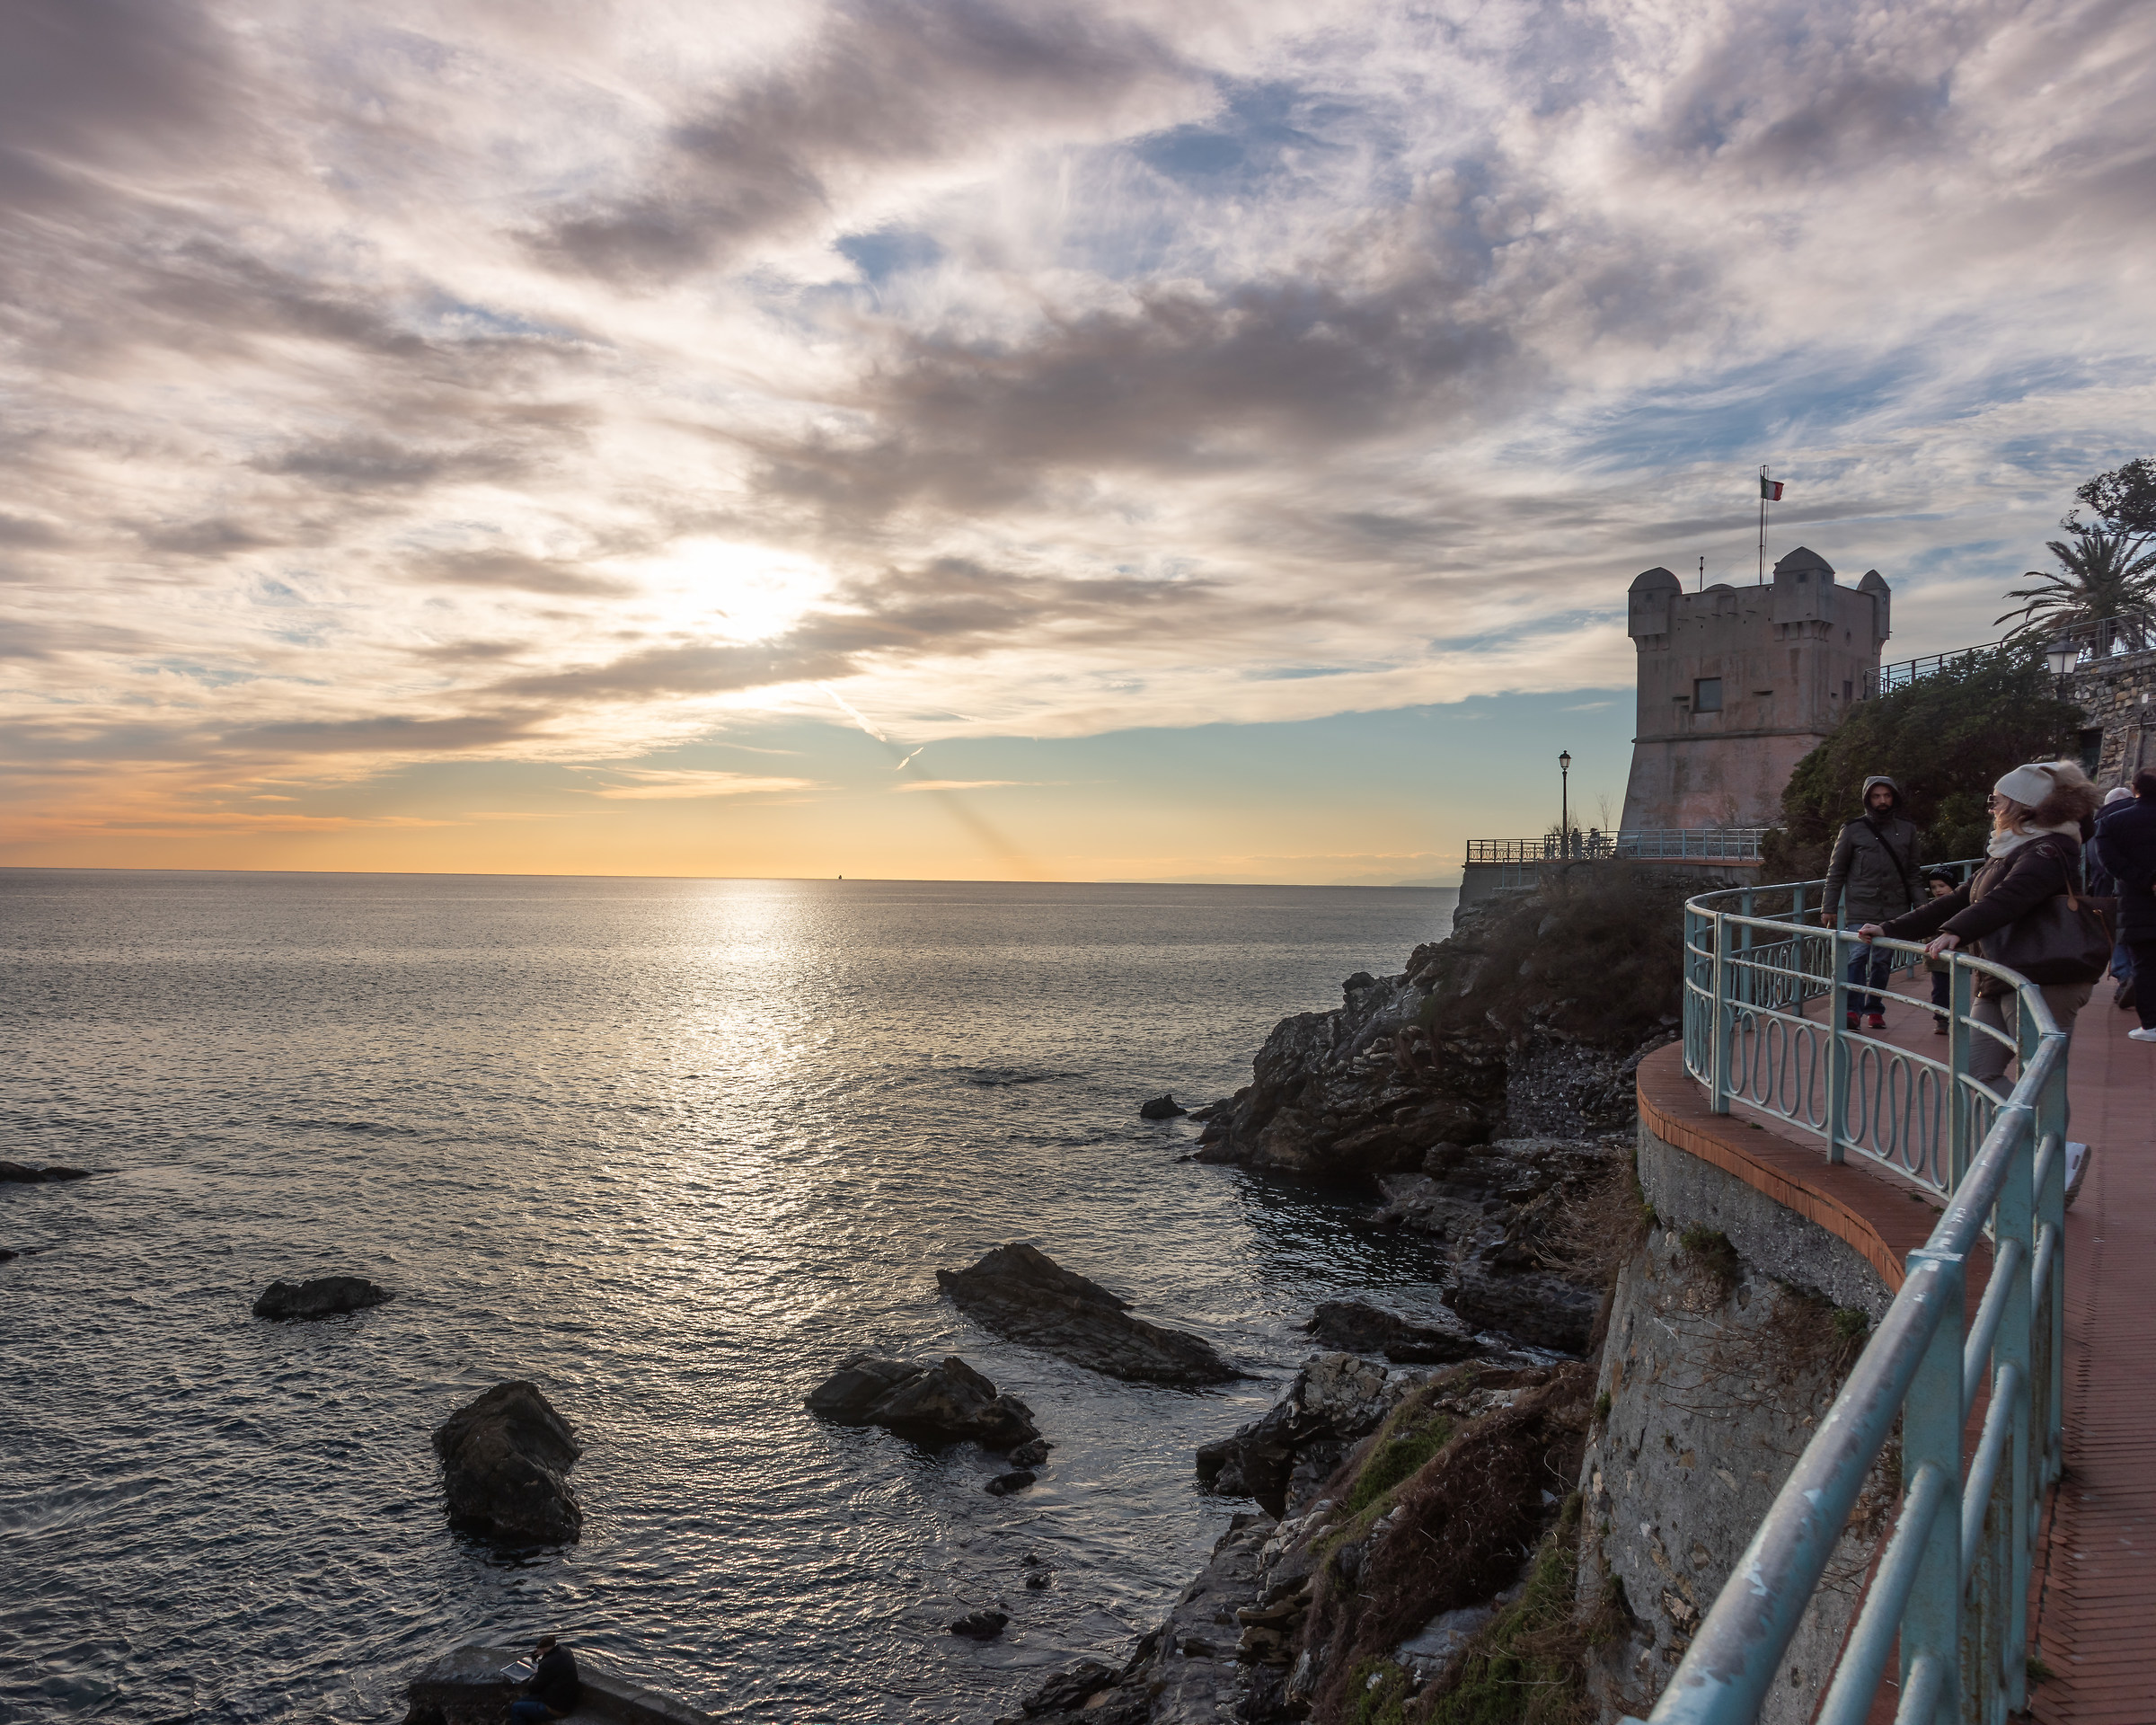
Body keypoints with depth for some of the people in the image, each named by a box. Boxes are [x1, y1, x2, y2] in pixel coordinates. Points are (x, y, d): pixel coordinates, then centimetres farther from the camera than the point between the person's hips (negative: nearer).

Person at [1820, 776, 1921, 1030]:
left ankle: (1874, 1009, 15)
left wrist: (1918, 906, 10)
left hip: (1894, 909, 3)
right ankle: (1851, 1009, -11)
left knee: (1883, 961, 6)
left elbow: (1911, 873, 16)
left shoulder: (1906, 831, 10)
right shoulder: (1853, 830, 1)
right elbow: (1836, 871, 3)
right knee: (1858, 956, -13)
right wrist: (1828, 908, -1)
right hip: (1861, 907, -3)